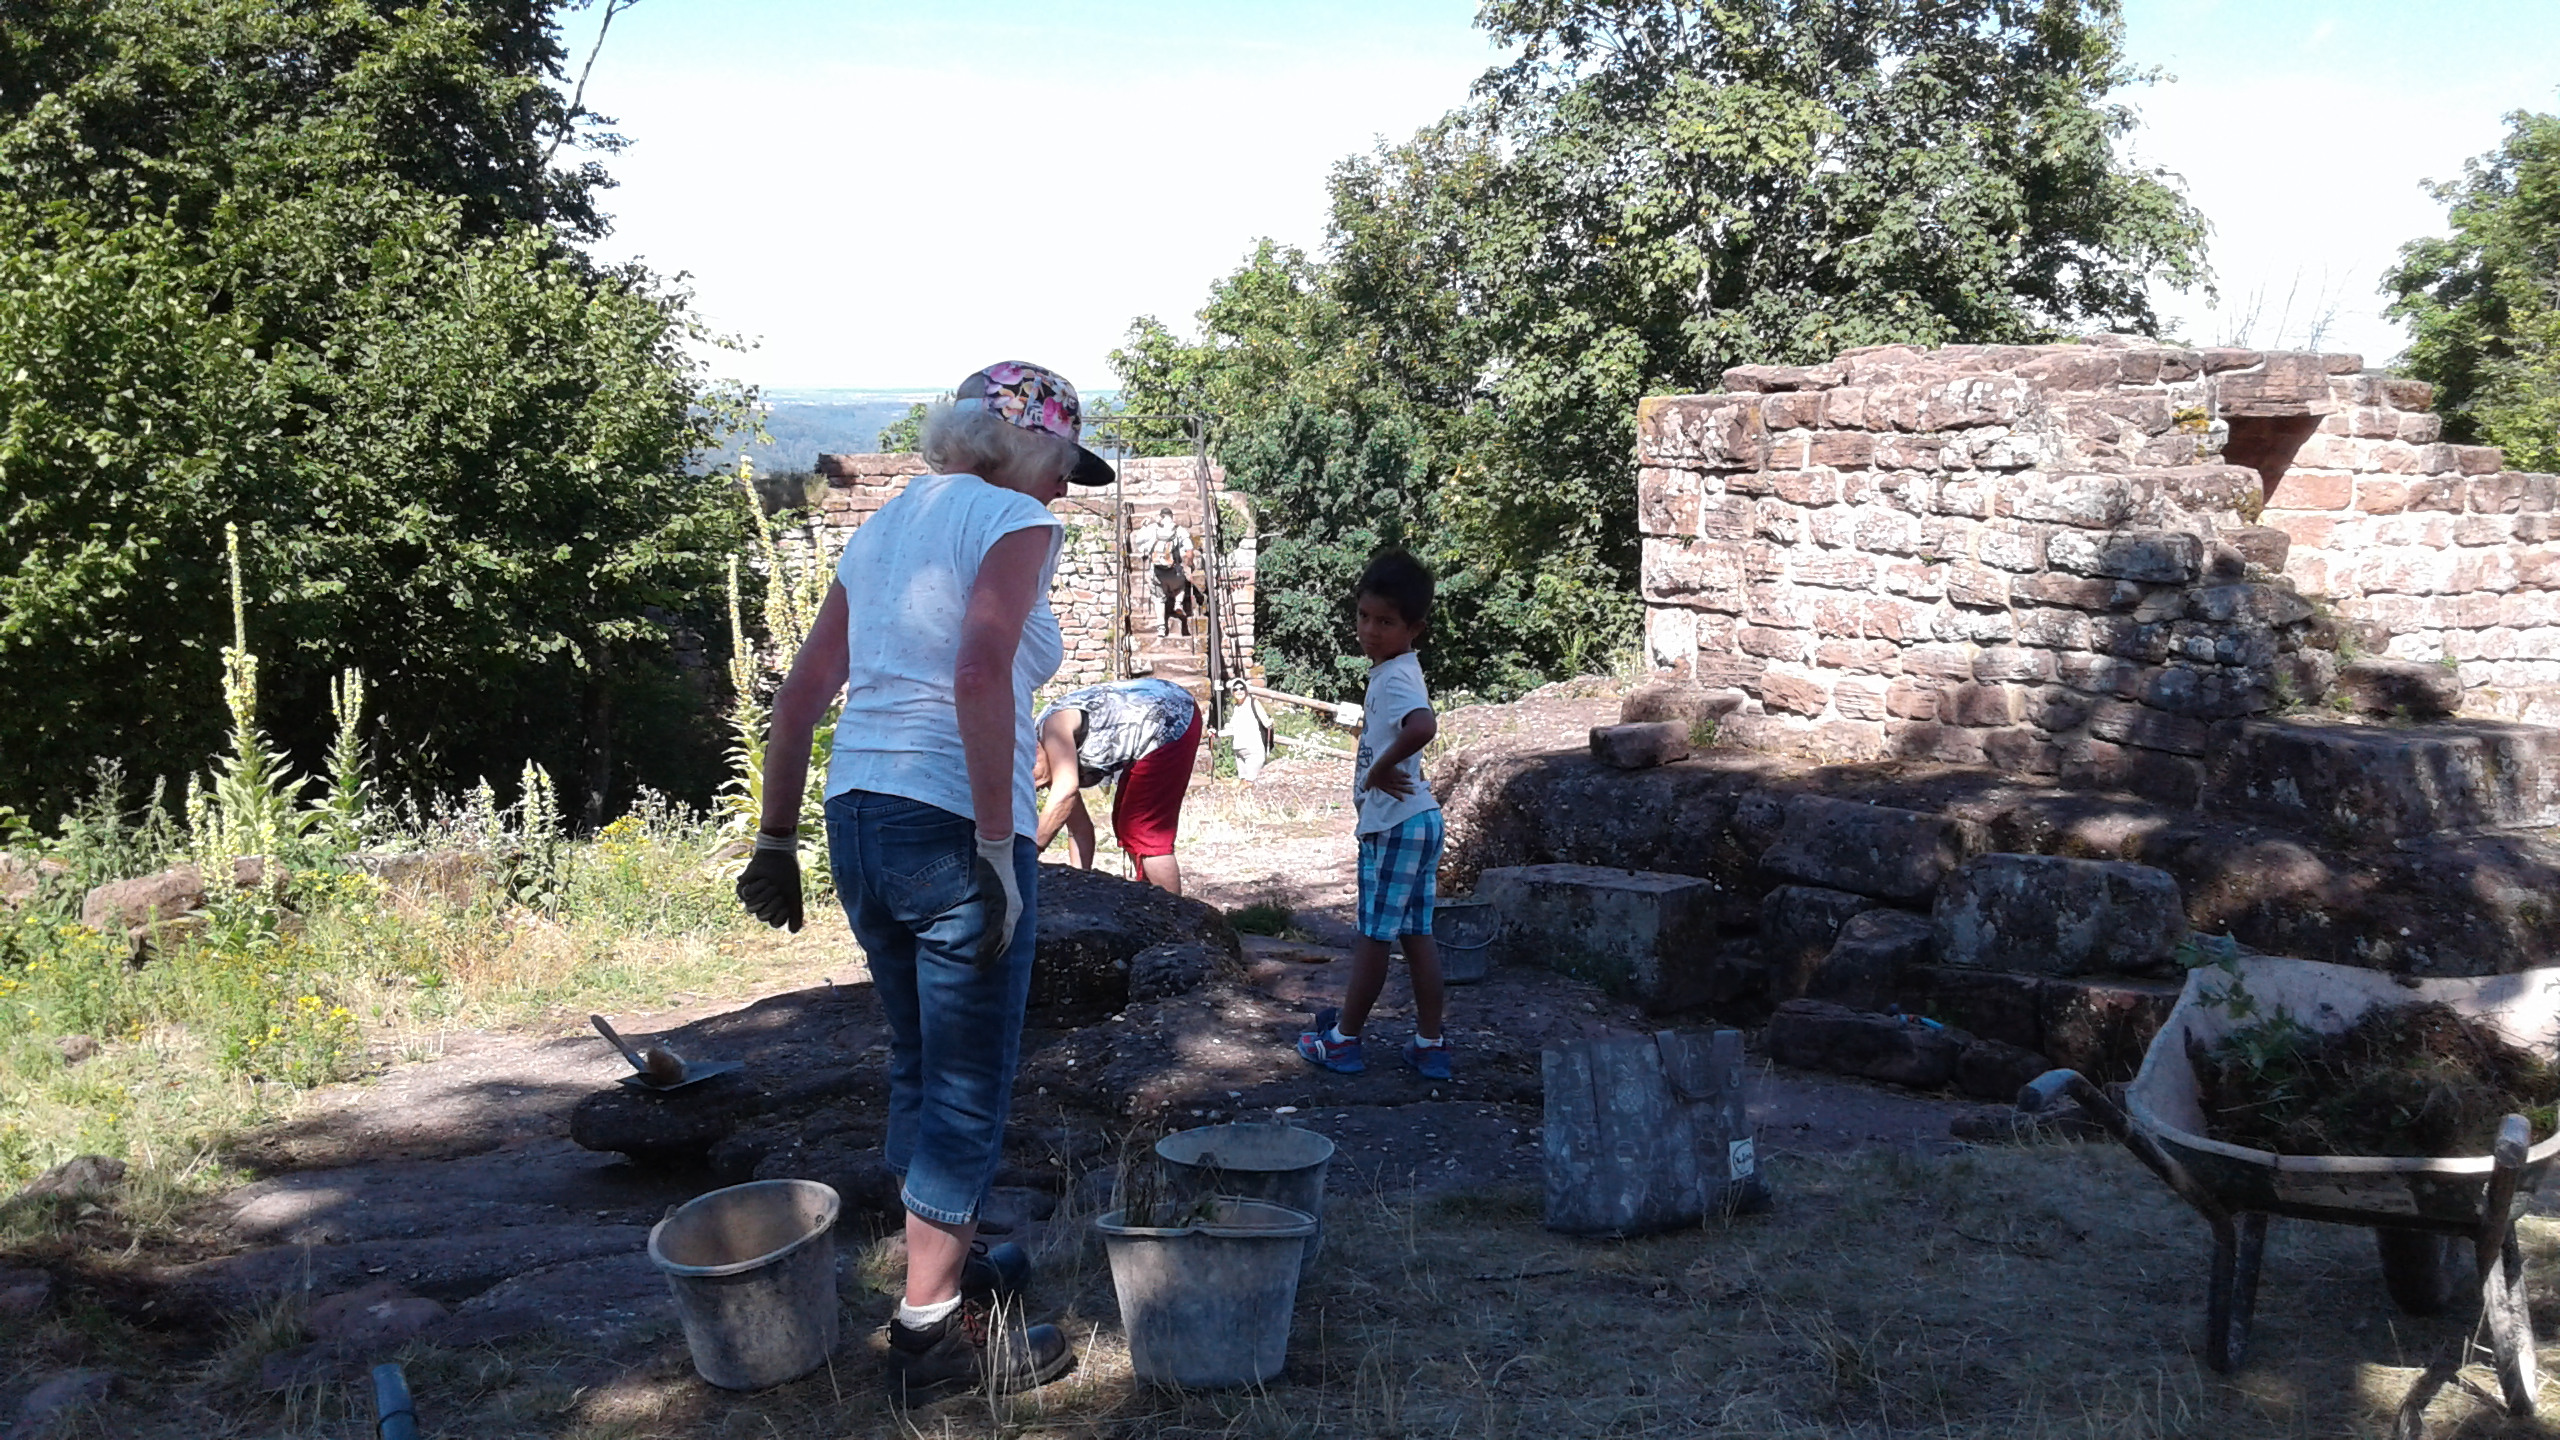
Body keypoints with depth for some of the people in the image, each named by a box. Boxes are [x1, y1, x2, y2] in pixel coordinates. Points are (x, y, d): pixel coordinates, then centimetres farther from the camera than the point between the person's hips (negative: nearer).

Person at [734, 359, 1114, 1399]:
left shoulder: (884, 525, 18)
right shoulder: (1014, 521, -5)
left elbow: (801, 694, 16)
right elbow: (981, 672, -22)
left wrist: (776, 840, 19)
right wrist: (999, 847, -21)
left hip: (856, 815, 8)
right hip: (951, 824, -8)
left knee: (919, 1065, 22)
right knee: (969, 1085, 3)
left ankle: (948, 1258, 39)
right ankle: (931, 1328, 11)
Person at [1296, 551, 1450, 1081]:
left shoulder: (1395, 678, -19)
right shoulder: (1392, 672, 12)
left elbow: (1423, 725, -38)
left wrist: (1381, 769, -25)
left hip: (1394, 825, -10)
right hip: (1417, 819, 10)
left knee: (1373, 935, 2)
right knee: (1415, 934, 11)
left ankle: (1342, 1039, 12)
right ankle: (1429, 1044, 14)